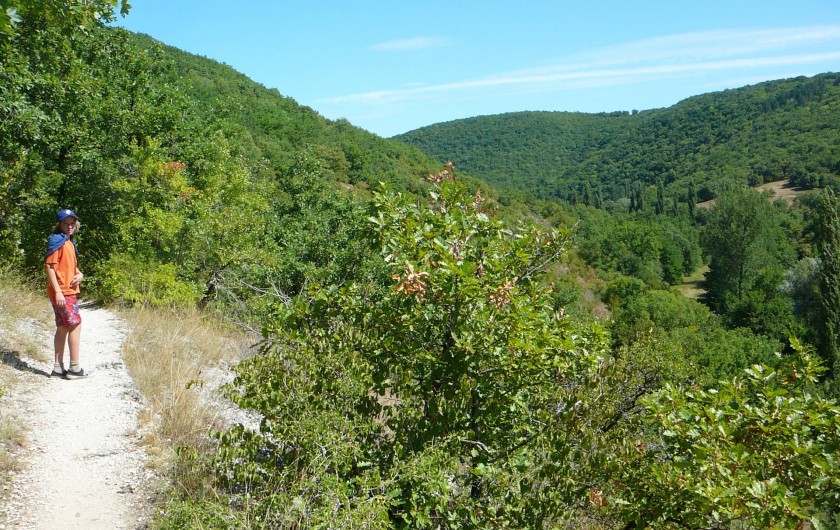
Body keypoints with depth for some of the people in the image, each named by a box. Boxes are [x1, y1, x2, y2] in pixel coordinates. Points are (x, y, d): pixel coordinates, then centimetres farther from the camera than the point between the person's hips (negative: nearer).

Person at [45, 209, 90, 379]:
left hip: (69, 291, 9)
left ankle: (58, 368, 15)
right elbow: (50, 266, -18)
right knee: (75, 324, -7)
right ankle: (75, 368, -2)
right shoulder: (57, 240, -12)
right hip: (62, 292, -9)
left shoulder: (69, 242, 16)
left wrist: (79, 274, 3)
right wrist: (58, 292, -22)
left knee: (63, 328, 10)